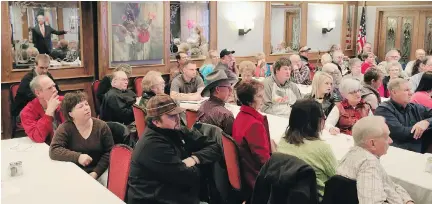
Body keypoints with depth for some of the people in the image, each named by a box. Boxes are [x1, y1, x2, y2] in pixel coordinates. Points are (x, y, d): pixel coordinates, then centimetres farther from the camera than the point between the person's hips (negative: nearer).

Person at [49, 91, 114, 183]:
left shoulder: (101, 126, -1)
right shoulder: (65, 128, -5)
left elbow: (109, 152, -1)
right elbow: (54, 150, -14)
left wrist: (96, 172, -13)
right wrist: (77, 157, -26)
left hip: (99, 172, 1)